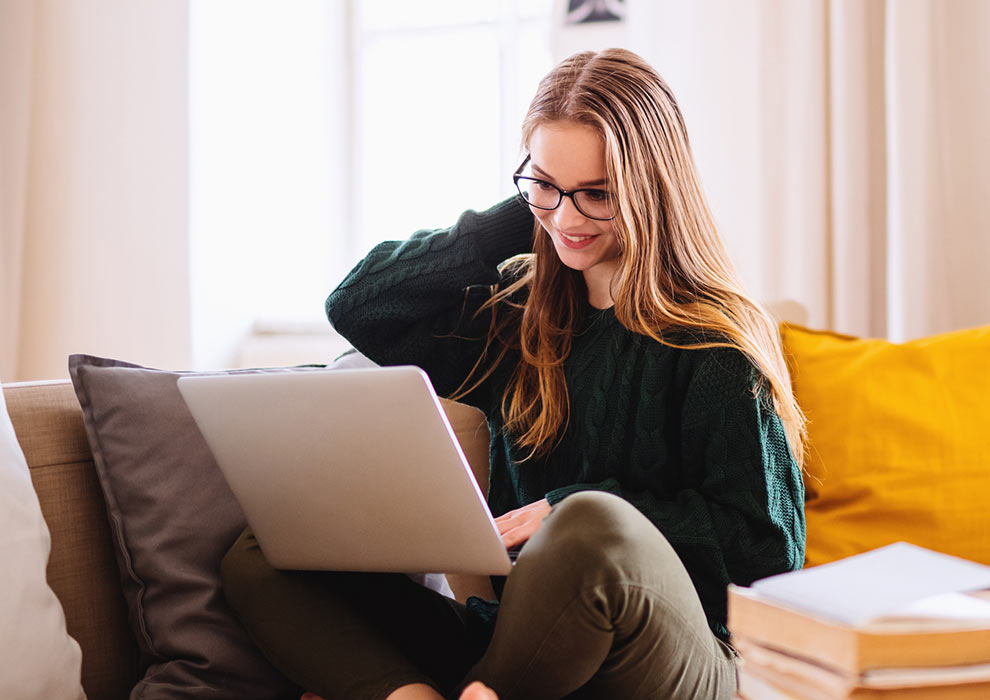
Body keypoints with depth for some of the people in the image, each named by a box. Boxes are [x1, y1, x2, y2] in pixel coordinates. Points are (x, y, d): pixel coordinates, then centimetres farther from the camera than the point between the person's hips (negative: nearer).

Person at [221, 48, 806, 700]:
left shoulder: (714, 340, -5)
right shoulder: (517, 316, 12)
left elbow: (769, 546, -8)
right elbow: (357, 304, 7)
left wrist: (576, 512, -14)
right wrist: (524, 218, 4)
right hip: (513, 643, 5)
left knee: (594, 527, -39)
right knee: (260, 557, -8)